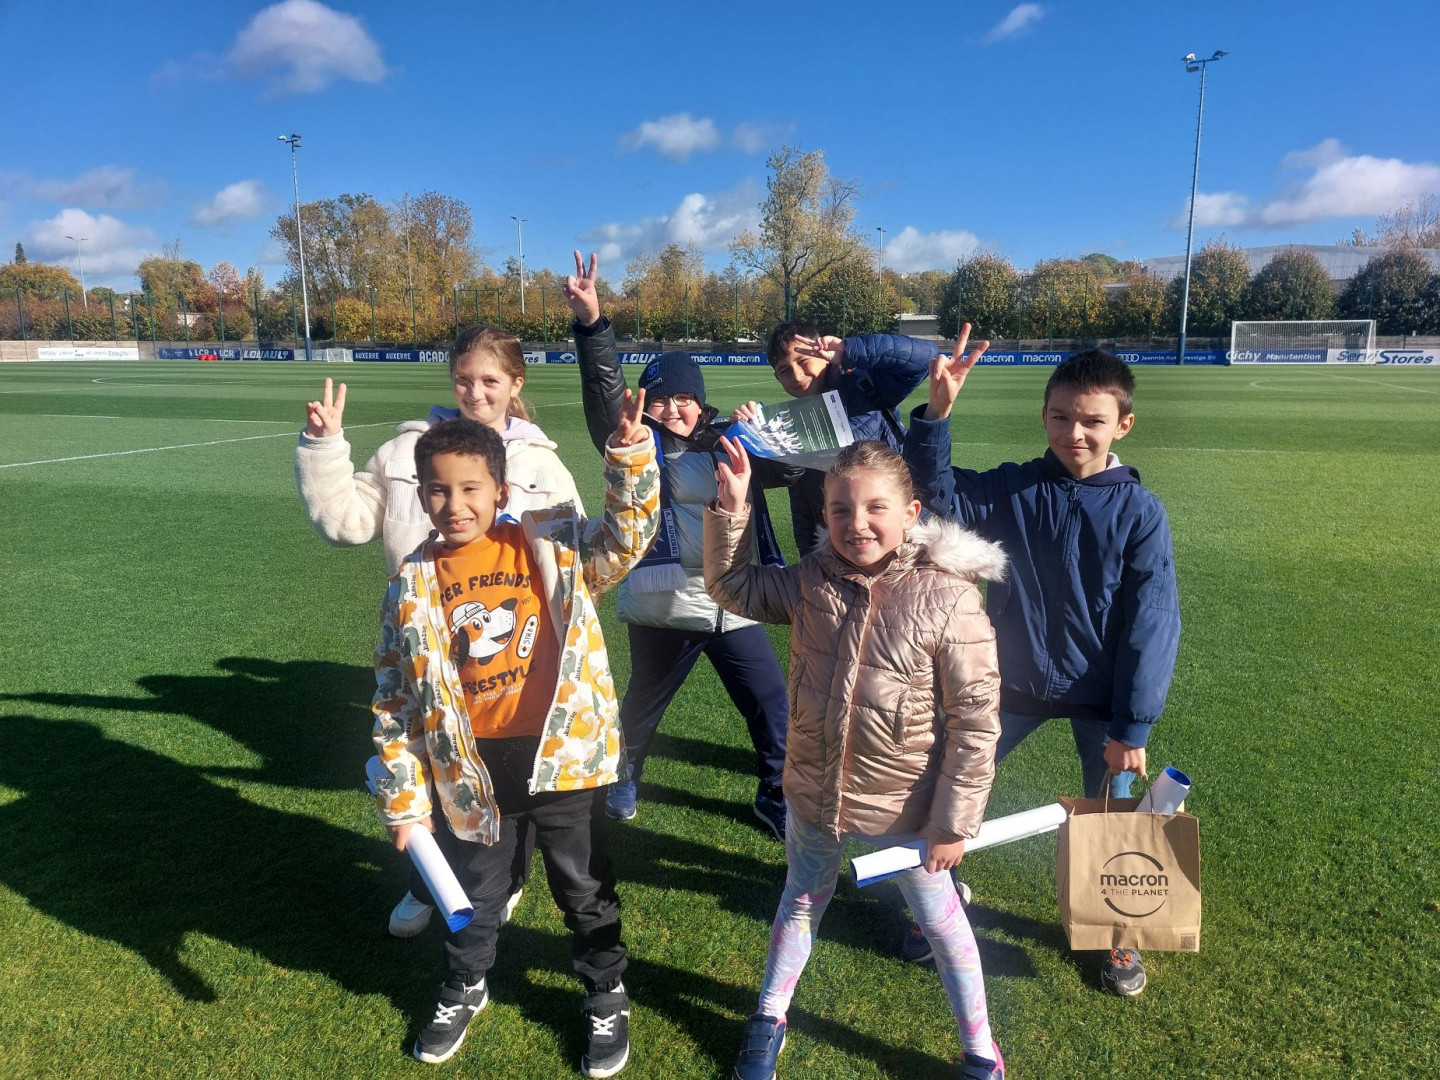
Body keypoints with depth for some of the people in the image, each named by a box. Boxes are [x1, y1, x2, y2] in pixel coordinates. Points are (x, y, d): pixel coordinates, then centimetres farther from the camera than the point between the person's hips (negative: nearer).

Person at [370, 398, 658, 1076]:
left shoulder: (551, 550, -6)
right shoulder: (413, 585, -3)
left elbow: (627, 535, -13)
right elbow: (394, 697, 0)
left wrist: (629, 455, -28)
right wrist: (402, 798, 0)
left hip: (559, 754, -1)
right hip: (471, 767, 2)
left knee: (583, 887, 16)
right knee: (473, 891, 22)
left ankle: (606, 994, 41)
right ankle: (464, 988, 51)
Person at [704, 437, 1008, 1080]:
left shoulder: (948, 600, -23)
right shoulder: (812, 581, -10)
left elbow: (976, 721, -18)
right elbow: (733, 587, 4)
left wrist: (953, 823, -14)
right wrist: (731, 506, -9)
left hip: (903, 810, -4)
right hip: (812, 795, 4)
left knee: (939, 919, 18)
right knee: (801, 899, 26)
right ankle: (769, 1018, 50)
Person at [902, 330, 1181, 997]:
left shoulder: (1140, 512, -11)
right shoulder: (1009, 490, -6)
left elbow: (1152, 624, -10)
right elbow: (937, 496, -20)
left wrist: (1133, 725, -11)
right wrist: (937, 414, -32)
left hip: (1101, 696, -1)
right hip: (1012, 684, 1)